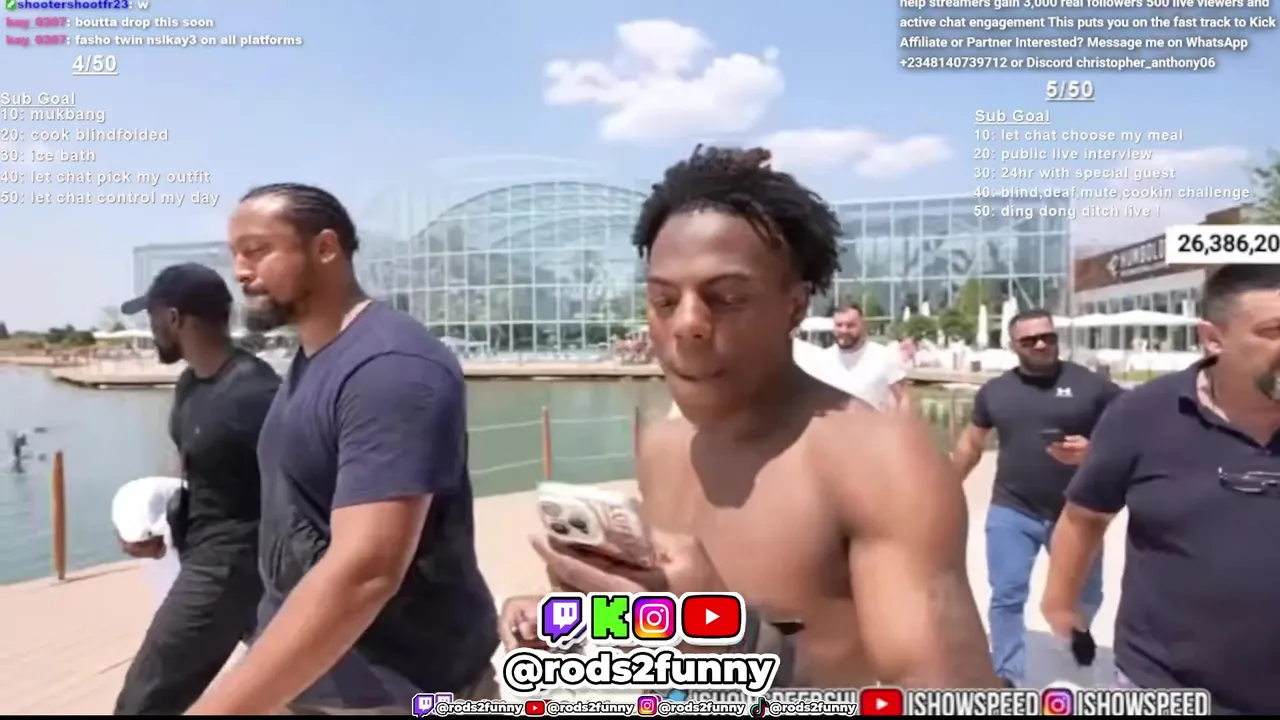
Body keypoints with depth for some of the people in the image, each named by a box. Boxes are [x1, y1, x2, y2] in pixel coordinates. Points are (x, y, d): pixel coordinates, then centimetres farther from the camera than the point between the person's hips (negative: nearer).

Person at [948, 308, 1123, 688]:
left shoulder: (1090, 385, -6)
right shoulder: (995, 390, 3)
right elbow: (971, 442, 13)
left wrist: (1091, 451, -23)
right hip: (1011, 512, 1)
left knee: (1086, 595, 19)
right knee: (1006, 597, 0)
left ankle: (1079, 627, 55)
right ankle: (1007, 680, 16)